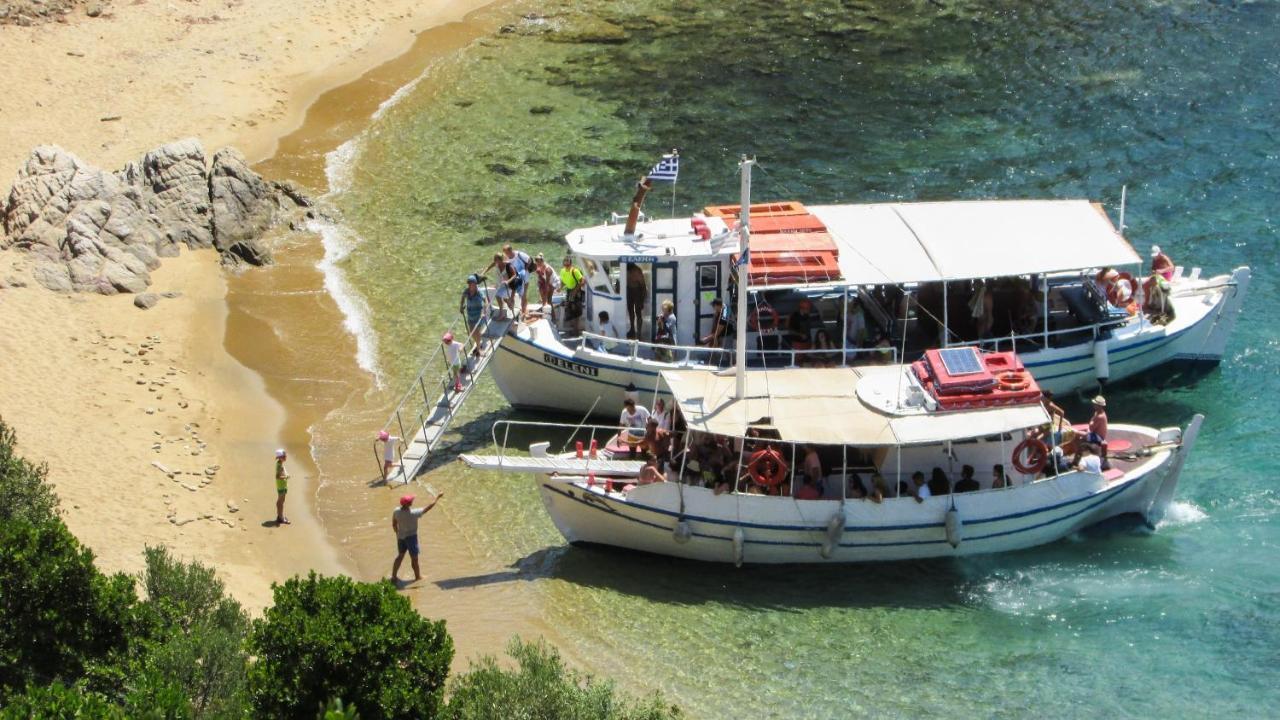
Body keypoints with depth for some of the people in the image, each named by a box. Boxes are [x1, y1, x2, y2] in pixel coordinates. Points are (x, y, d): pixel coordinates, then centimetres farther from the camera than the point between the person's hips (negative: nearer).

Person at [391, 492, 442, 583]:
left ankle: (394, 576, 25)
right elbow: (428, 507, -20)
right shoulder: (413, 513, -28)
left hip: (400, 537, 5)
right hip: (411, 537, -5)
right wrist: (437, 497, -9)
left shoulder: (396, 511, -13)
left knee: (400, 555, 21)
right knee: (414, 558, 13)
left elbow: (394, 525, 1)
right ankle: (418, 576, 31)